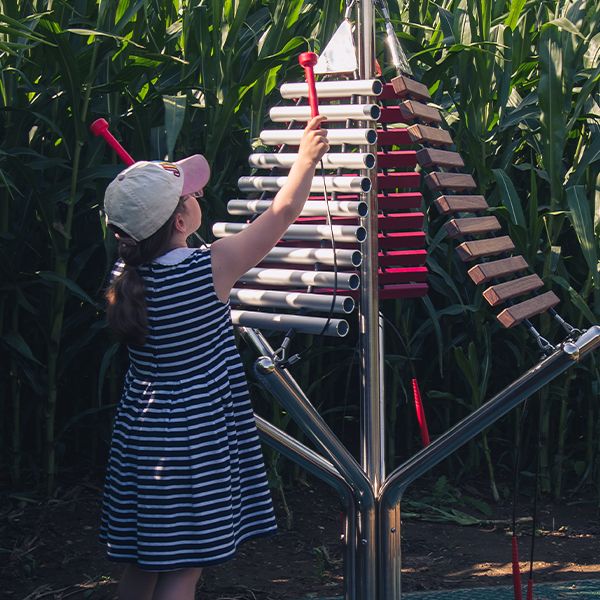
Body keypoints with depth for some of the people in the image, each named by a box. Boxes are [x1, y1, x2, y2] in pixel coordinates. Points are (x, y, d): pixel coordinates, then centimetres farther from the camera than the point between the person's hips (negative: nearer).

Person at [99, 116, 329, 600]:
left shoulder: (126, 274, -3)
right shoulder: (210, 268, -17)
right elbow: (282, 213, -4)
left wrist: (156, 192, 26)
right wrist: (308, 156, 11)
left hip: (139, 433, 7)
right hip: (194, 441, -6)